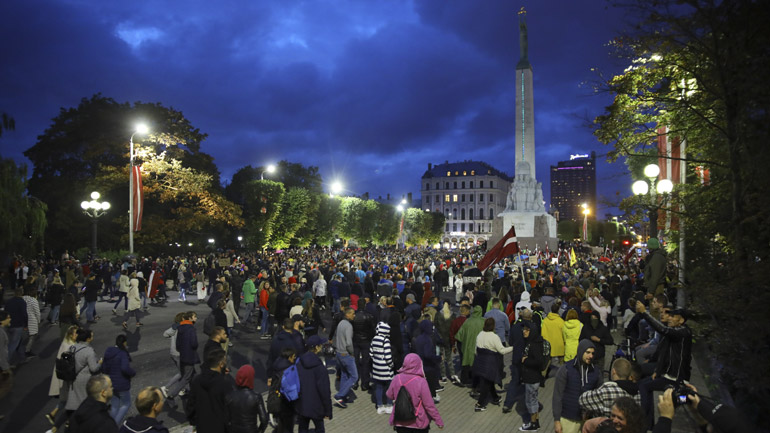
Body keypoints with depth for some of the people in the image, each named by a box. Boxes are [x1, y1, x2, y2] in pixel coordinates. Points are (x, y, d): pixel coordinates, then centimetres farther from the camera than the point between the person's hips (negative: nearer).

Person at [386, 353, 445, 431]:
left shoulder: (397, 378, -14)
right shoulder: (421, 382, -24)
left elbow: (390, 395, 3)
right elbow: (429, 405, -19)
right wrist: (439, 420, -7)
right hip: (419, 422, -3)